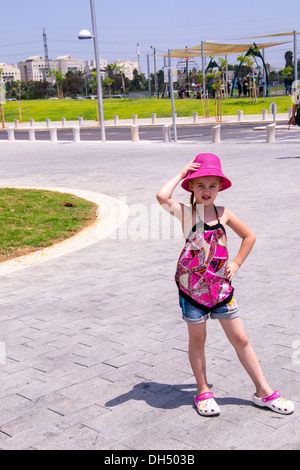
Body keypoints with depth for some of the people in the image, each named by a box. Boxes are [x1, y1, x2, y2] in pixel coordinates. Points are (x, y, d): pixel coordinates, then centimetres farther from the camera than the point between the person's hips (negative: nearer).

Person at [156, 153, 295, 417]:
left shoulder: (223, 214, 2)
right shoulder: (185, 213, -8)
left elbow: (249, 236, 16)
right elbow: (162, 196, -29)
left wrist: (236, 264, 6)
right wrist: (181, 174, -16)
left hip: (221, 286, 3)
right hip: (192, 287, -3)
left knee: (240, 339, 9)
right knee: (197, 339, 11)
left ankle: (264, 391, 19)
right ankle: (203, 392, 28)